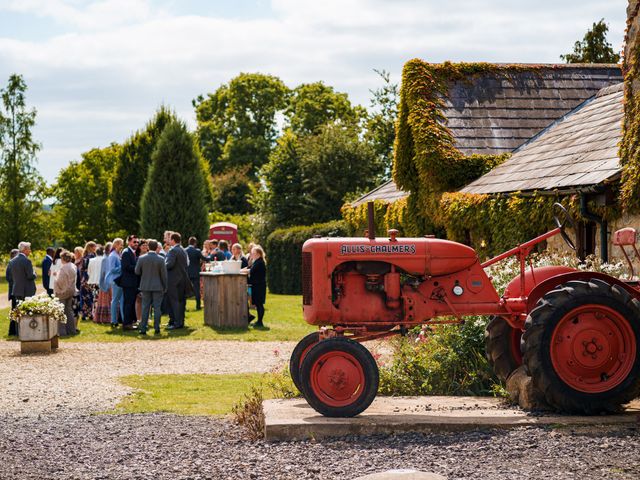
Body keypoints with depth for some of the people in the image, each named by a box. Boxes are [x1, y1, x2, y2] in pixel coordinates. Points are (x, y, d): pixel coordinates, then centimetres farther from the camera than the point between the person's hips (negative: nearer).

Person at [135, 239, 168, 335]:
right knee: (157, 307, 4)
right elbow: (164, 275, -6)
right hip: (157, 287, -2)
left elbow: (137, 272, 0)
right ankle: (156, 329, 3)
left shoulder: (141, 258, -6)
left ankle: (143, 329, 4)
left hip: (145, 287, 2)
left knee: (145, 308, 6)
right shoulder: (160, 259, -10)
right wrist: (165, 287, 5)